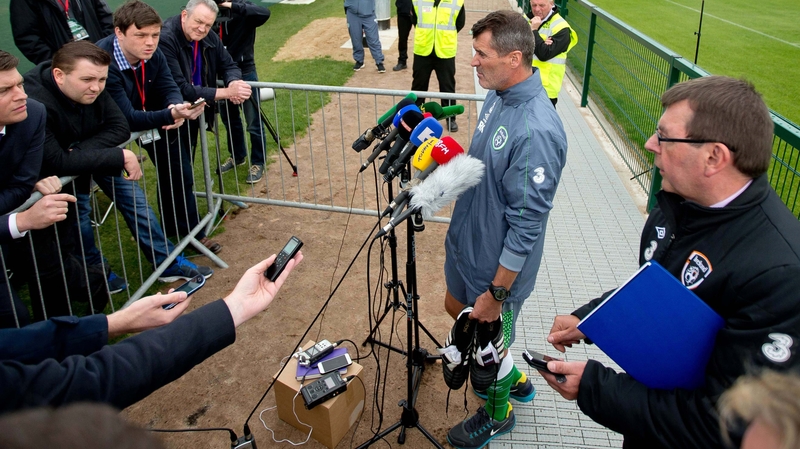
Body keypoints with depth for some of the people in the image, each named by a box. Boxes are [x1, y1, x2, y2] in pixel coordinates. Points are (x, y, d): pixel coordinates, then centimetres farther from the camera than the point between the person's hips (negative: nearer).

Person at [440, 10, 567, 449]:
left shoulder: (535, 131, -33)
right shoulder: (498, 95, -4)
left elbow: (526, 226, -28)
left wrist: (495, 293, -22)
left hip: (496, 264, -9)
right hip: (465, 243, 9)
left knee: (488, 340, 14)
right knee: (456, 308, 29)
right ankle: (514, 379, 52)